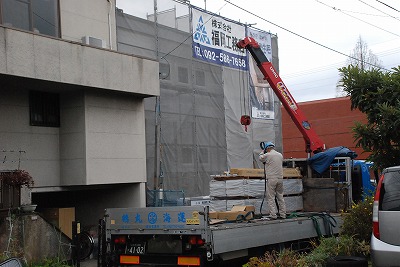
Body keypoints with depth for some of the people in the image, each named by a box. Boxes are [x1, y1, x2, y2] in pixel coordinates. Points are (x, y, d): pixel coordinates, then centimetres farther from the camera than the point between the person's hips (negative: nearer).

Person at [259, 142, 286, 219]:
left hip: (271, 179, -6)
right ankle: (283, 214, 12)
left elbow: (261, 158, 12)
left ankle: (273, 215, -5)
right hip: (280, 178, 6)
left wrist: (262, 152, 29)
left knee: (270, 198, -1)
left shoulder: (267, 155, -7)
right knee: (280, 197, 12)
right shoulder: (280, 155, 10)